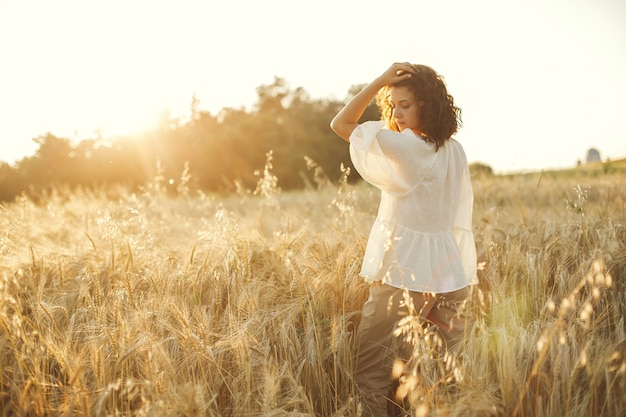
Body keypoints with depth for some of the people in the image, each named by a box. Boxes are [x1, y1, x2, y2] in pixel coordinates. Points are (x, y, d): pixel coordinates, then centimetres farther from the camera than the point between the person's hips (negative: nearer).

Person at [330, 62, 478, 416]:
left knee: (370, 366, 3)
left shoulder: (405, 147, -15)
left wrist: (379, 81, -7)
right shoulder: (455, 151, 6)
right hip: (451, 274, 7)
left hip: (403, 273, -7)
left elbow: (341, 125, -8)